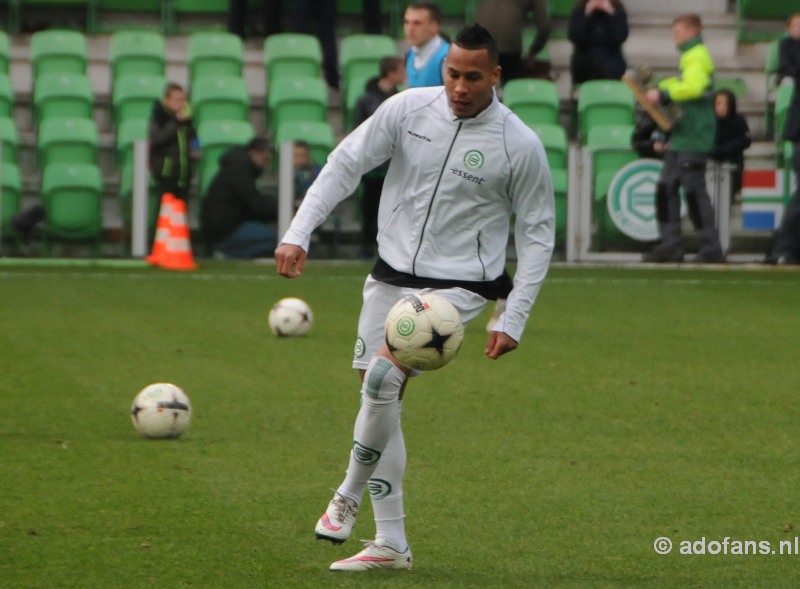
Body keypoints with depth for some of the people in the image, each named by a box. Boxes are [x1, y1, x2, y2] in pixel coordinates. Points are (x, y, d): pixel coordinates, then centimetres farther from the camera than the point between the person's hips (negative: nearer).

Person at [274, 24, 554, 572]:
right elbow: (345, 165, 0)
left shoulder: (520, 146, -12)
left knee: (382, 378, -24)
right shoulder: (408, 108, -5)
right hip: (390, 275, 5)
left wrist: (514, 319, -9)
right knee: (382, 403, 6)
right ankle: (390, 545, 15)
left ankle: (349, 496, -2)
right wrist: (298, 233, -10)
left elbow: (537, 232, -3)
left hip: (458, 286, -5)